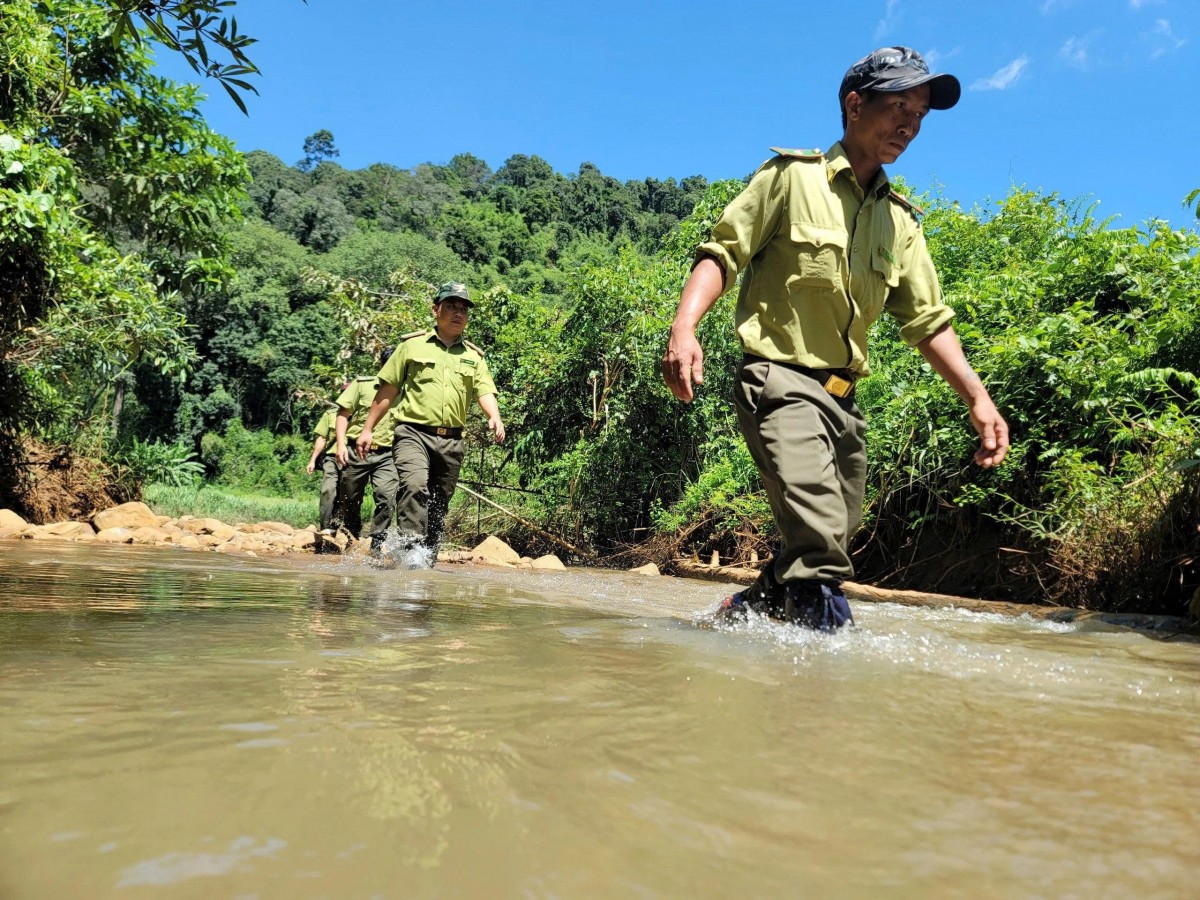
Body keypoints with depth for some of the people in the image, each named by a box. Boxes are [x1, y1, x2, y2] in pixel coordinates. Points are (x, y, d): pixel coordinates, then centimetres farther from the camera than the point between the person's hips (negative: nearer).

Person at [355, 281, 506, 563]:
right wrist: (368, 429, 6)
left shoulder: (474, 356, 15)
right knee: (414, 485, -28)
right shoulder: (413, 345, 8)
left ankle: (428, 560, 18)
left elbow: (485, 391, 3)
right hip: (413, 433, -3)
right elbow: (387, 390, 9)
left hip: (451, 440, 3)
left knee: (439, 505, 8)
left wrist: (495, 418, -18)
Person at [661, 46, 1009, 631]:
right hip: (780, 380, -7)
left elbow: (928, 320, 16)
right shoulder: (791, 176, 1)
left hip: (843, 398, 7)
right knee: (820, 539, -24)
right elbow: (720, 254, -5)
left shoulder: (900, 221, 17)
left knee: (826, 542, 11)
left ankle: (743, 612, 28)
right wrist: (684, 327, -23)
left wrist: (976, 396, 5)